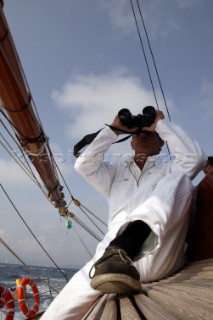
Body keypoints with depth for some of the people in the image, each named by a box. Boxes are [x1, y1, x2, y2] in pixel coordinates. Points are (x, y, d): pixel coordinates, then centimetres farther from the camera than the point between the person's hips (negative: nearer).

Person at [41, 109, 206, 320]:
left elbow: (196, 158, 3)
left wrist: (161, 124, 12)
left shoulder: (170, 168, 23)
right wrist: (113, 130, 18)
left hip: (158, 259, -1)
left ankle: (119, 252, -42)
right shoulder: (116, 172, 30)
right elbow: (84, 165, 15)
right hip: (112, 256, 2)